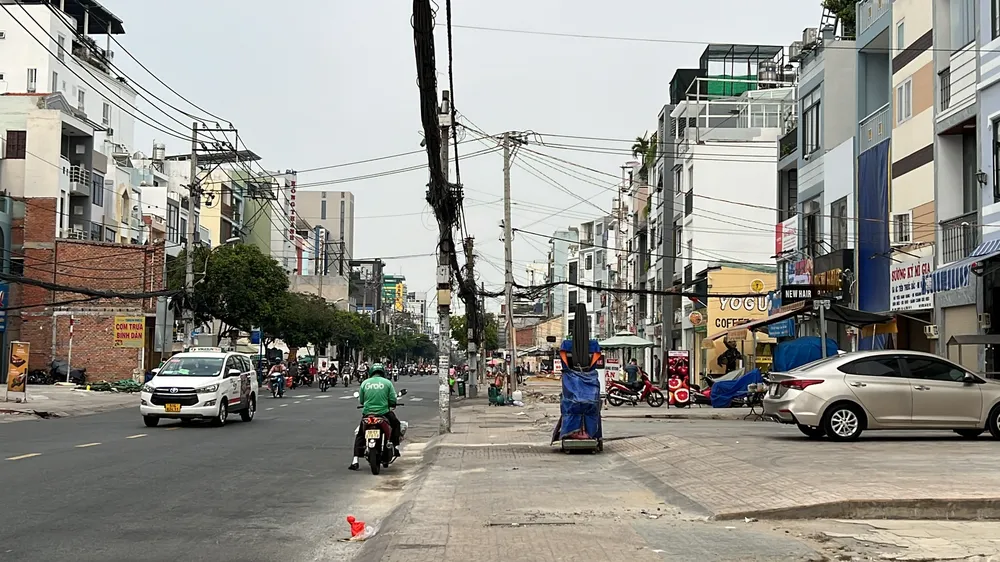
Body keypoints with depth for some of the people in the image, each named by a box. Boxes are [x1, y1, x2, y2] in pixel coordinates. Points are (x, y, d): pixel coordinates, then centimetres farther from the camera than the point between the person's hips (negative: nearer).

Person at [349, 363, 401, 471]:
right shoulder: (387, 382, -2)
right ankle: (396, 447, 19)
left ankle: (355, 460, 6)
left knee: (359, 435, 17)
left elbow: (361, 400, 7)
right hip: (384, 413, -1)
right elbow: (393, 401, -4)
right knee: (396, 424, 29)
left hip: (367, 413, 1)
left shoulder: (365, 383, 3)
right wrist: (389, 404, 18)